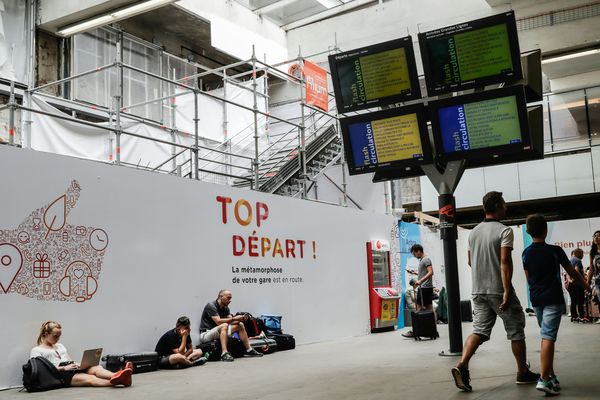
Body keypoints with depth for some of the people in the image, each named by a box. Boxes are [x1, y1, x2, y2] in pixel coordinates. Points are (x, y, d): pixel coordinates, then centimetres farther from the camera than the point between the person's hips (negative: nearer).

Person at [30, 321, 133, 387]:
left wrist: (77, 365, 3)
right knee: (89, 379, -36)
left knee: (96, 368, -28)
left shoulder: (60, 346, 29)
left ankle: (119, 377, -57)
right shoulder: (37, 350, 7)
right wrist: (64, 368, -16)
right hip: (59, 374, -6)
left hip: (73, 369, 6)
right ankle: (115, 381, -63)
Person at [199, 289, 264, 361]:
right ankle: (224, 353, -45)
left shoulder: (226, 308, 10)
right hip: (206, 334, -9)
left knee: (240, 325, 2)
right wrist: (234, 318, -25)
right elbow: (218, 321, -27)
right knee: (224, 325, -35)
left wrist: (241, 318, -18)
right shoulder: (211, 306, -17)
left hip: (219, 332, 9)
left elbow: (230, 321, 0)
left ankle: (249, 350, 4)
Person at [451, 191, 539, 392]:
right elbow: (505, 261, -20)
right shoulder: (504, 231, -11)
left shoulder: (474, 232, 11)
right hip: (499, 290, -6)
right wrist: (507, 291, -22)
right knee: (516, 331, 10)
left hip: (478, 291, 6)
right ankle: (523, 373, 20)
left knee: (479, 330, 4)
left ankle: (462, 365, -16)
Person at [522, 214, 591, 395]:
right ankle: (544, 379, -18)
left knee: (547, 337, 17)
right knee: (548, 338, -11)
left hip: (536, 299, 5)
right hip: (553, 299, -5)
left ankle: (551, 375, 21)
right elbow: (572, 272, 4)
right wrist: (585, 286, 21)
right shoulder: (555, 251, -7)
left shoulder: (526, 253, 4)